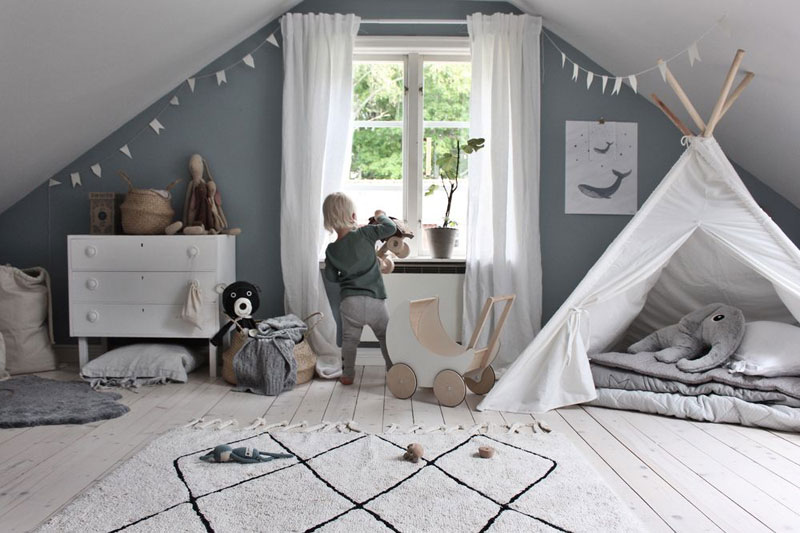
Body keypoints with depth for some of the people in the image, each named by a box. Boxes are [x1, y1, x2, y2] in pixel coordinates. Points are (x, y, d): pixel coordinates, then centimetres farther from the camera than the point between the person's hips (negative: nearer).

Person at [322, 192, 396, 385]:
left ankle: (347, 375, 21)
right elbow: (390, 228, -7)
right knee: (385, 337, 16)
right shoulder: (364, 234, -8)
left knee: (349, 340, 18)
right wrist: (380, 215, 12)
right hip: (375, 300, -1)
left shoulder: (331, 250, 2)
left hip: (349, 302, 1)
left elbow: (330, 276, 9)